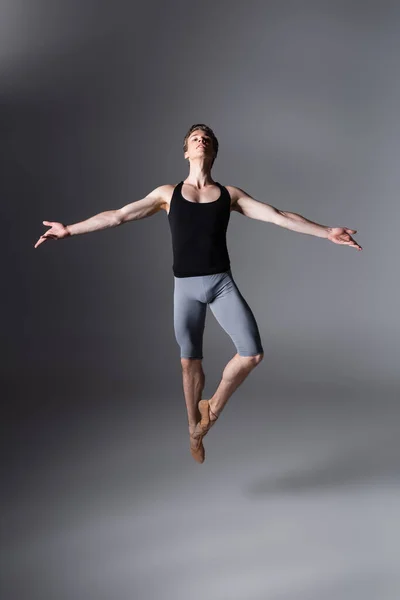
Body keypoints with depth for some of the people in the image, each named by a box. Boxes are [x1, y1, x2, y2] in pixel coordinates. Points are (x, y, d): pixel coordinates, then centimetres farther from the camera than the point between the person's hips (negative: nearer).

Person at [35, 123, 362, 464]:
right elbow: (117, 216, 5)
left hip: (222, 283, 1)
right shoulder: (168, 193, 7)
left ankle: (214, 408, 17)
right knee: (190, 361, 6)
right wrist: (69, 230, 0)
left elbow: (278, 216, 4)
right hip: (186, 287, 0)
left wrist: (326, 232, -3)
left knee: (253, 354, -9)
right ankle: (194, 428, 28)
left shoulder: (230, 194, 8)